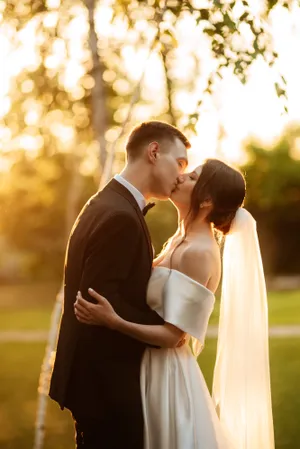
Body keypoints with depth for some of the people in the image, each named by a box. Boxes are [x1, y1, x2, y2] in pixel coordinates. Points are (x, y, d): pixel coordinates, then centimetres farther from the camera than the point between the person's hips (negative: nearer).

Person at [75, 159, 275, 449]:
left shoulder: (199, 252, -21)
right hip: (152, 365, 9)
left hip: (165, 372, -9)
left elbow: (171, 335, -23)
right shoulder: (182, 241, 7)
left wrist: (113, 322, -32)